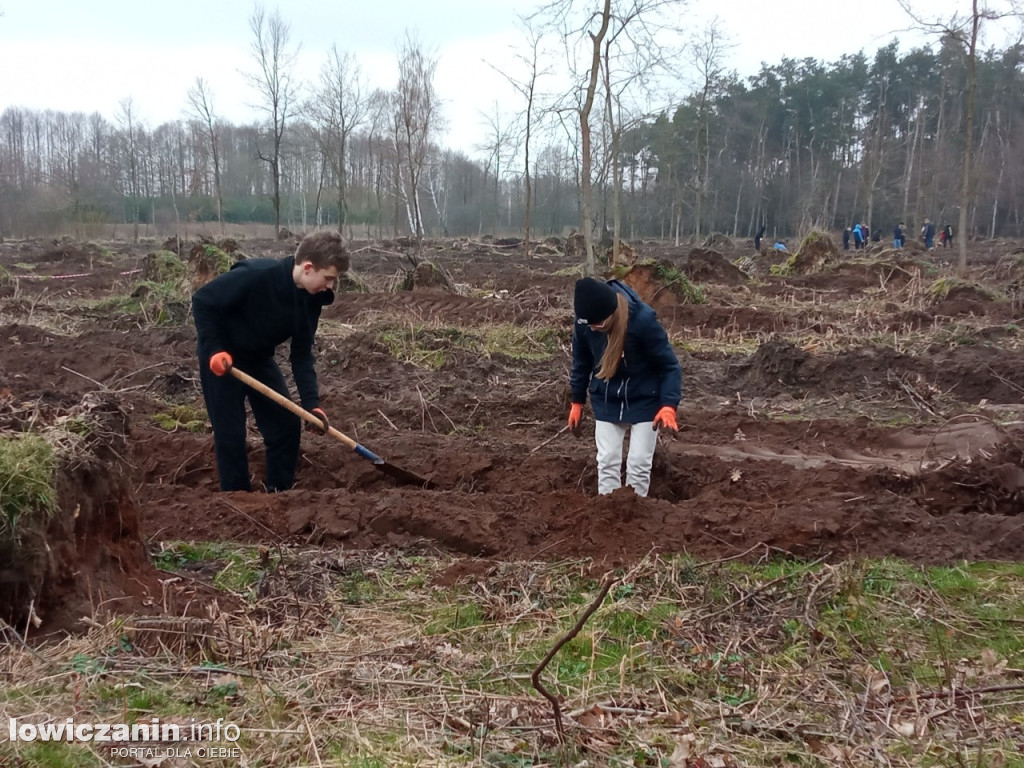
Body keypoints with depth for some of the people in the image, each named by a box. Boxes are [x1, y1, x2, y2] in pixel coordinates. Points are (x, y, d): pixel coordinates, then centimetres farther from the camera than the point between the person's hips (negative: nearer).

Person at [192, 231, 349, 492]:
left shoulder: (311, 299, -11)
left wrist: (311, 402, -14)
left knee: (287, 426, 4)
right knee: (230, 435, -4)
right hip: (221, 358, -6)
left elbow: (302, 354, -5)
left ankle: (281, 496, 18)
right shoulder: (256, 275, -32)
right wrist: (214, 349, -28)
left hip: (259, 358, 7)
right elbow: (202, 300, -23)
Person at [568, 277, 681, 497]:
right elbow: (581, 362, 0)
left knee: (638, 464, 0)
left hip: (644, 401, -3)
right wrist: (577, 401, 7)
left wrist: (668, 404, -32)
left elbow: (669, 365, -21)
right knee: (607, 461, 3)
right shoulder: (583, 322, -20)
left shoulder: (644, 320, -31)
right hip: (606, 401, 3)